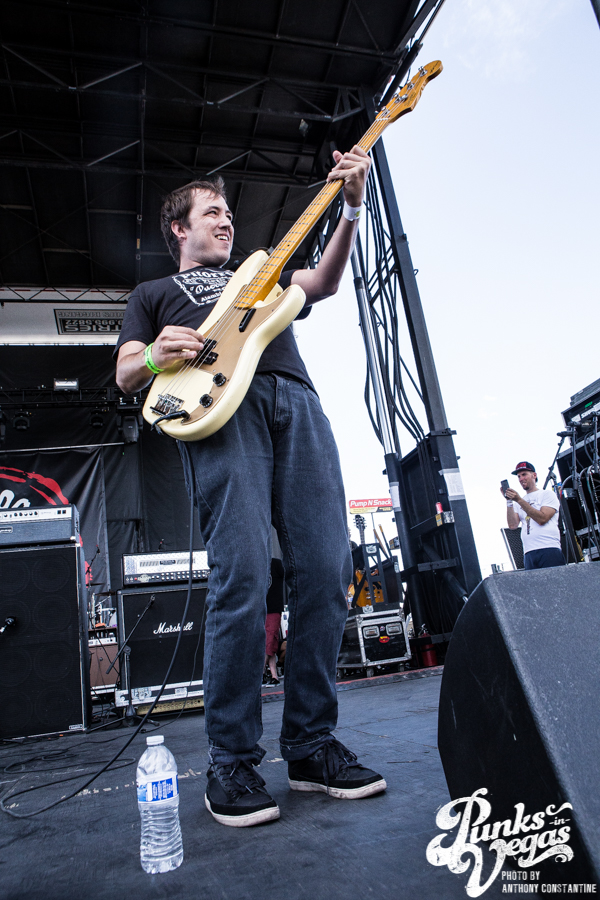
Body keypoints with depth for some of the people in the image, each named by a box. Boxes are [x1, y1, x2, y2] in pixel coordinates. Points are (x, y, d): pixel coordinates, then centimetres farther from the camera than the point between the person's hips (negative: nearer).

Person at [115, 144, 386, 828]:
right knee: (242, 580, -19)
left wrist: (351, 208, 7)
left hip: (295, 402, 4)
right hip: (220, 411, -3)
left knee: (325, 573, -8)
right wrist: (156, 357, -6)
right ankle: (232, 763, -4)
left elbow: (325, 282, 21)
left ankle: (311, 745, 4)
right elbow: (125, 376, 18)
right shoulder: (153, 294, 31)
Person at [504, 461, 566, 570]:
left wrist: (519, 500, -11)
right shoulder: (519, 503, 20)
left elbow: (542, 519, -10)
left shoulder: (548, 494, 8)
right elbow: (513, 525, 4)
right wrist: (509, 501, -2)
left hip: (549, 550, -4)